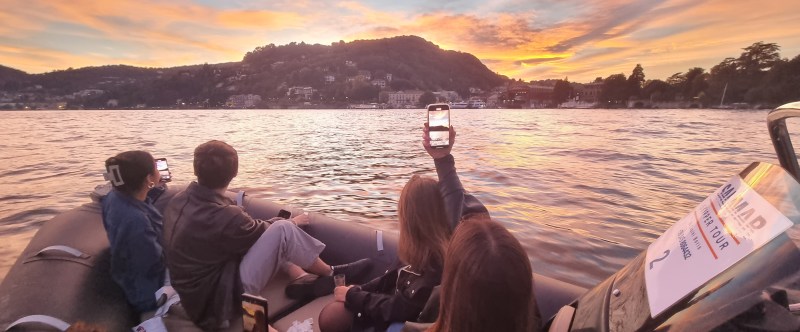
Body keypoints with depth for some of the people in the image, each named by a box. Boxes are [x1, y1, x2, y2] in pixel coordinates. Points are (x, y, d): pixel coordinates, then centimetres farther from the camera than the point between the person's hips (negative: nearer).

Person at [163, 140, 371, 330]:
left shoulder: (179, 200, -3)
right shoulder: (224, 217, -29)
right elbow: (261, 234, -10)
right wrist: (291, 224, 10)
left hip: (198, 294, 9)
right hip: (217, 304, -9)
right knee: (283, 230, -20)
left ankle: (301, 279, 3)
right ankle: (331, 274, -1)